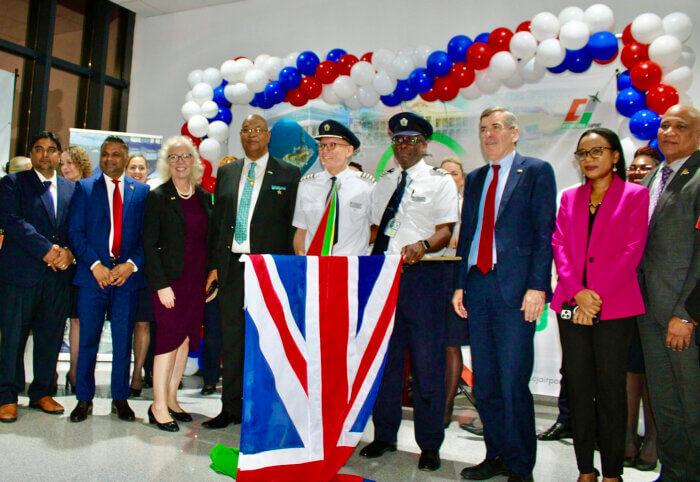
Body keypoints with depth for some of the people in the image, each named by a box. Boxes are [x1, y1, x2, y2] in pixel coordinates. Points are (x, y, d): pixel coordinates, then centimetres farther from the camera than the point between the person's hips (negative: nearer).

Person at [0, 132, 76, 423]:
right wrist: (47, 250, -17)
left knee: (51, 336, 7)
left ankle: (42, 393, 20)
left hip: (59, 274, 3)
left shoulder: (72, 189, 15)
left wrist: (69, 252, -10)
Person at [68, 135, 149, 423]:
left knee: (123, 342, 6)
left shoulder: (142, 191, 9)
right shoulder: (84, 188, 9)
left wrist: (132, 265, -9)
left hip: (128, 275, 0)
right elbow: (76, 232, 1)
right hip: (93, 275, 0)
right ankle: (84, 399, 18)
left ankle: (120, 399, 18)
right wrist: (95, 265, -10)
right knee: (87, 340, 4)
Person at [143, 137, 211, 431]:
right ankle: (159, 406, 6)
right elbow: (149, 243, -7)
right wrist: (161, 284, -14)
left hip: (197, 280, 5)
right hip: (170, 279, -5)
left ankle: (171, 399, 21)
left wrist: (212, 277, 6)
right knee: (169, 338, -5)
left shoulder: (204, 197, 11)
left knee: (186, 339, 8)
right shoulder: (159, 197, -3)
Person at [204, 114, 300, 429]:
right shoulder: (226, 172, 14)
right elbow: (216, 220, 14)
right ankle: (232, 409, 22)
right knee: (232, 339, 10)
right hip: (232, 266, 4)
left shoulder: (288, 174, 3)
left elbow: (293, 224, -1)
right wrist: (214, 265, 7)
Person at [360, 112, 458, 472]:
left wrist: (423, 245, -26)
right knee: (384, 357, 9)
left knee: (427, 361, -1)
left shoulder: (440, 181, 4)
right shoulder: (383, 183, 19)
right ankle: (385, 435, 22)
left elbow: (446, 230, -6)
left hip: (424, 274, -4)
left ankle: (429, 445, 11)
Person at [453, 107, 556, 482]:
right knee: (484, 382, 10)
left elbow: (545, 232, -5)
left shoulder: (536, 171, 2)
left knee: (513, 382, -3)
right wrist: (459, 284, 11)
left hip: (515, 287, -5)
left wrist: (537, 286, -14)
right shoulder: (475, 179, 19)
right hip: (478, 285, 6)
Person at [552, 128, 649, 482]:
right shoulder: (570, 198, 15)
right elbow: (559, 246, 5)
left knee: (610, 390, 2)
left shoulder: (635, 195, 4)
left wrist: (596, 294, -13)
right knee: (578, 389, 6)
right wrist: (578, 292, -9)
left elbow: (632, 250, -6)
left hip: (614, 306, -3)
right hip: (572, 305, 4)